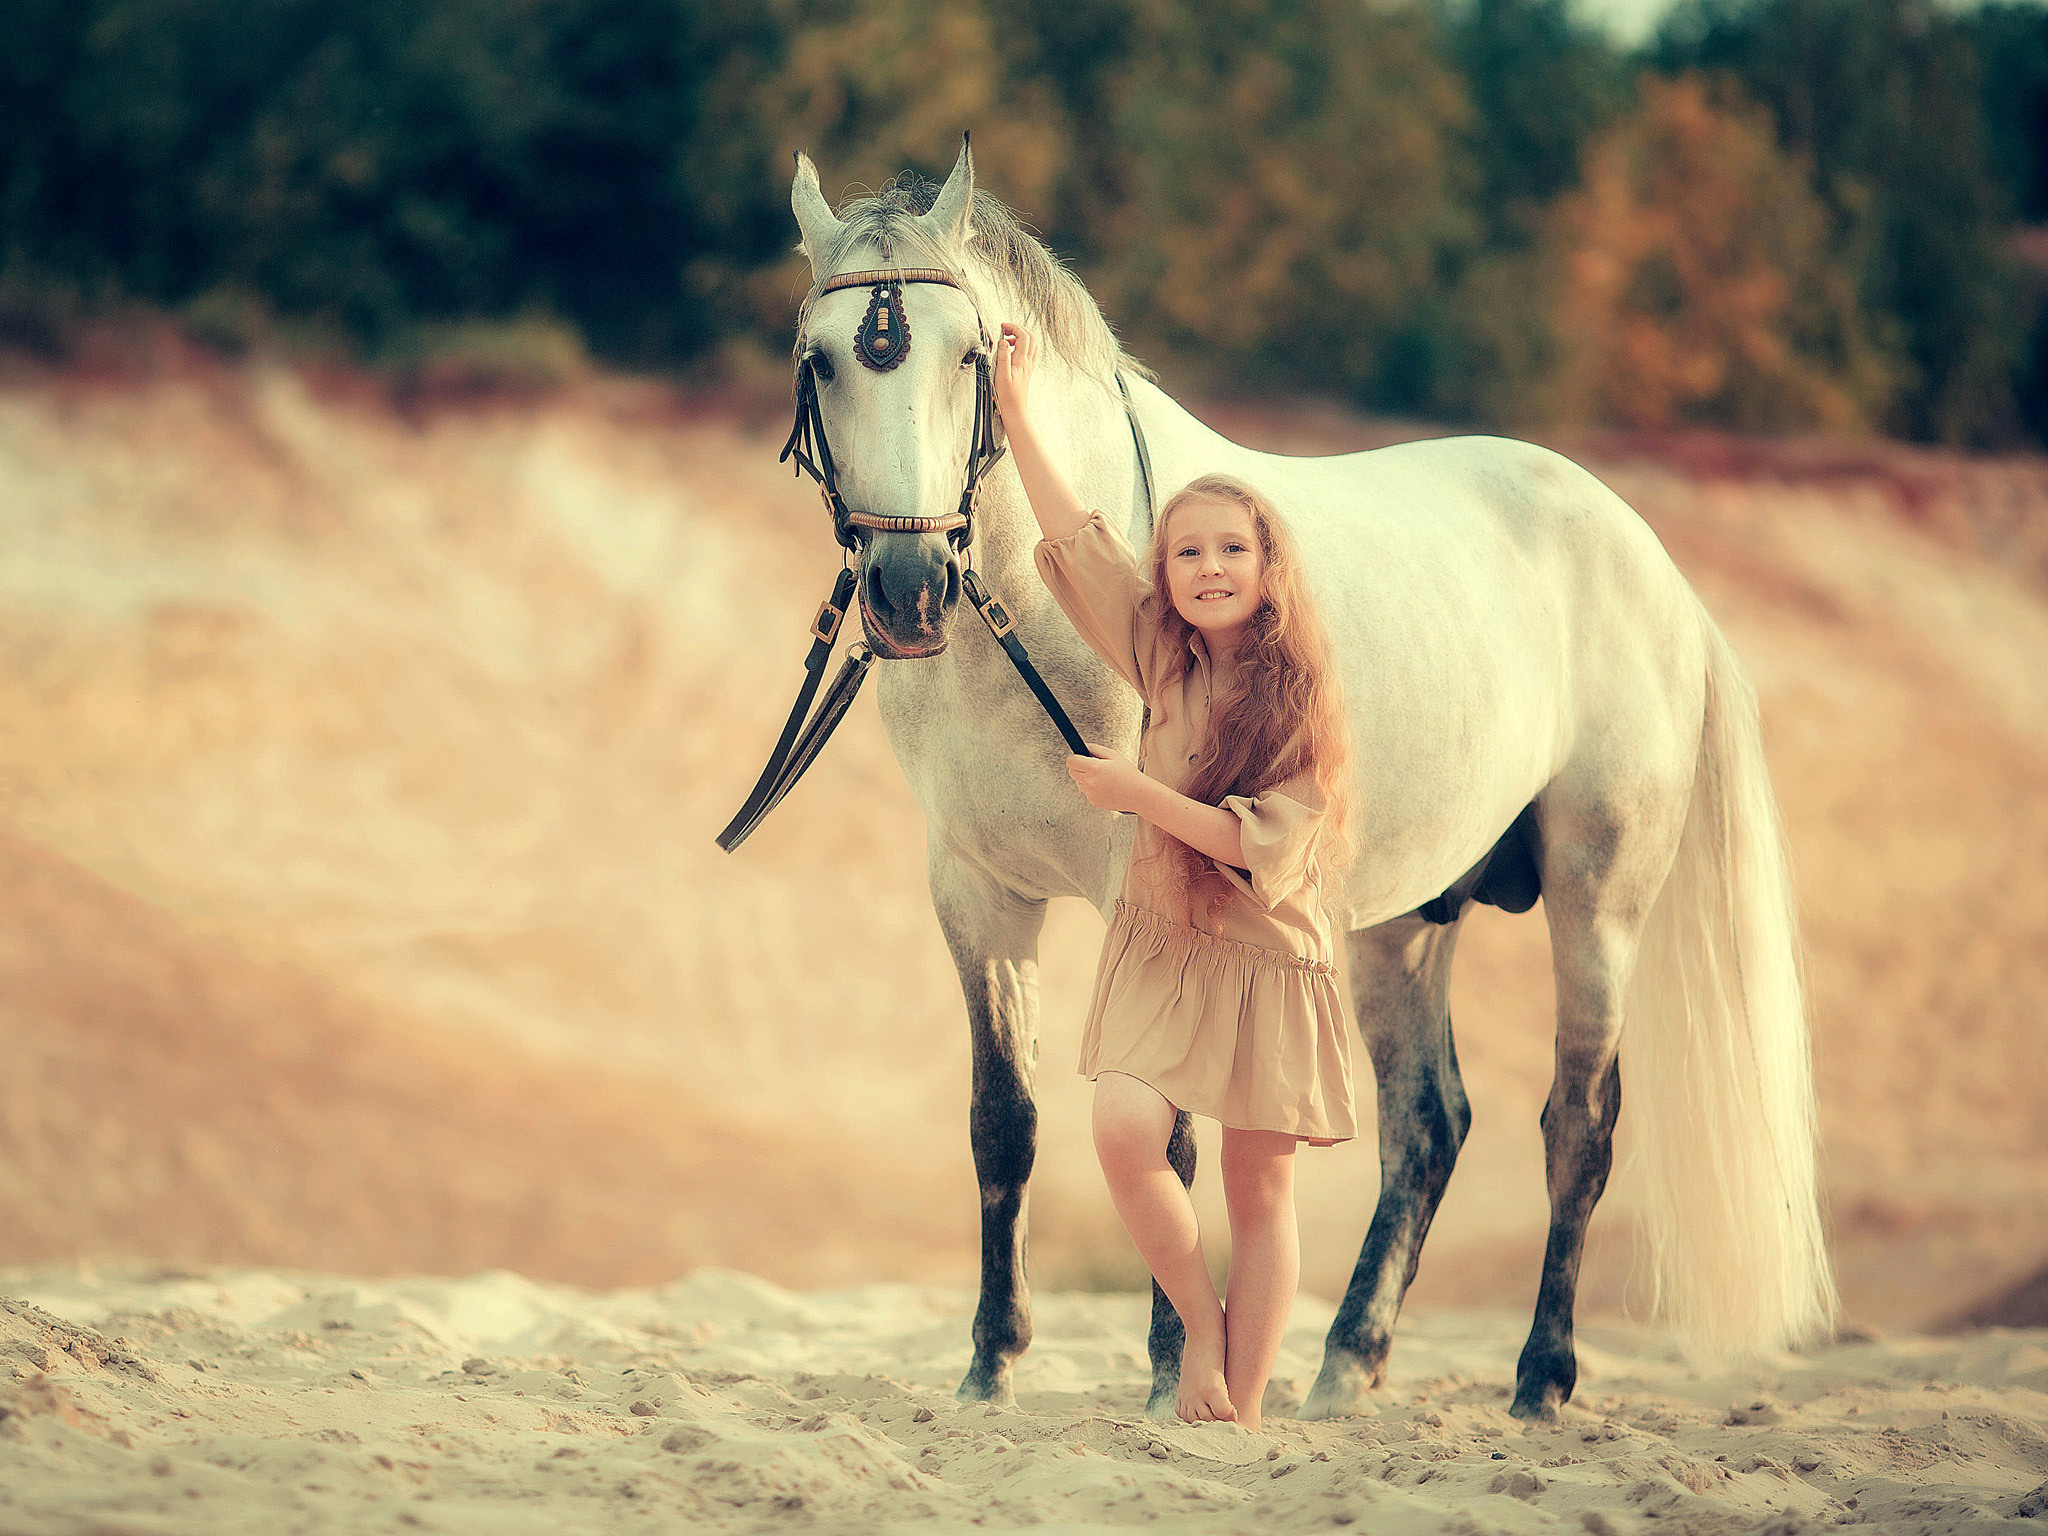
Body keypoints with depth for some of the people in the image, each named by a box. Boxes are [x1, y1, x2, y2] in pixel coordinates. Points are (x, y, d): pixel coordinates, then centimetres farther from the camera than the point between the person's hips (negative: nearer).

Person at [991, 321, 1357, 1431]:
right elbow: (1075, 537, 5)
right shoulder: (1164, 661, 3)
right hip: (1159, 950, 3)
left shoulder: (1297, 698, -9)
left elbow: (1264, 844, -17)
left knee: (1259, 1189, 3)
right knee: (1125, 1132, -20)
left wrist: (1135, 791, -21)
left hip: (1267, 959, -3)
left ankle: (1240, 1413, 10)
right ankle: (1200, 1320, 2)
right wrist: (1016, 408, 4)